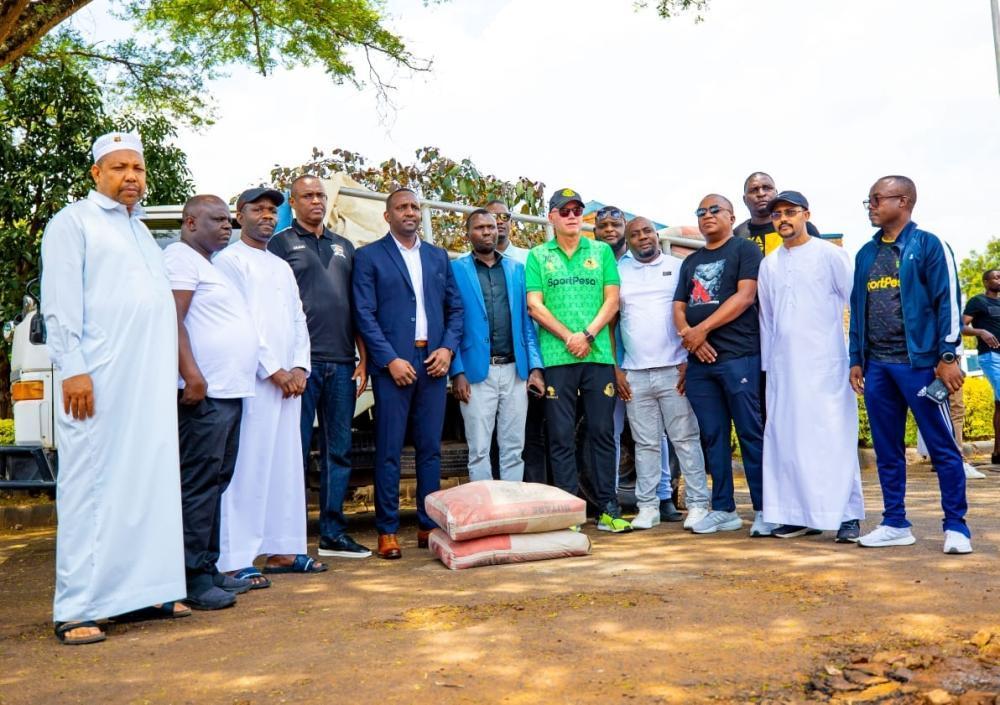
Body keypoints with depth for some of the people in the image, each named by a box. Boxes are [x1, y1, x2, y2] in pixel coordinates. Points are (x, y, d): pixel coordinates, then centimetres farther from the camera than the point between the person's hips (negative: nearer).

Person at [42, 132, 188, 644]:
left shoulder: (141, 231, 23)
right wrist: (73, 369, -16)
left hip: (151, 384, 7)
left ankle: (145, 587, 14)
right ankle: (76, 610, 0)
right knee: (92, 487, -5)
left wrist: (172, 376, 15)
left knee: (150, 485, 6)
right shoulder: (73, 222, 2)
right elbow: (60, 302, -7)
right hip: (98, 379, -7)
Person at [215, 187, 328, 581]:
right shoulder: (230, 261, -2)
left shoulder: (282, 266, 21)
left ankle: (282, 550, 16)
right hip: (252, 381, -7)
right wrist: (273, 371, -13)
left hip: (289, 381, 8)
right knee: (247, 469, -8)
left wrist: (299, 368, 2)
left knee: (287, 467, 9)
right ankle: (236, 560, -4)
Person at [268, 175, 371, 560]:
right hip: (301, 361, -5)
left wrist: (363, 359, 9)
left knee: (339, 451, 8)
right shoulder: (281, 244, 5)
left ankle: (333, 533, 16)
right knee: (297, 452, -1)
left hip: (342, 363, 5)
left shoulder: (343, 247, 18)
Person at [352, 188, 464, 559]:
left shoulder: (438, 256, 16)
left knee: (430, 448, 7)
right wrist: (390, 359, -12)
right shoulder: (369, 257, 3)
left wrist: (448, 347, -1)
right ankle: (387, 531, 7)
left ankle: (429, 525, 16)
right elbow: (364, 314, -4)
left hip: (434, 363, 4)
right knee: (389, 451, -1)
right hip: (393, 364, -4)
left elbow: (455, 307, 15)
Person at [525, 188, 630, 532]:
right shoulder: (538, 256, 9)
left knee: (603, 432, 3)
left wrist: (589, 334, -9)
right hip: (556, 357, -1)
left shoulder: (602, 252, 13)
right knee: (561, 436, 1)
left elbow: (611, 300, 6)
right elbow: (535, 306, 0)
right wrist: (569, 337, -9)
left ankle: (608, 509, 10)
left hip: (599, 355, 1)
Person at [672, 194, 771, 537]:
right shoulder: (691, 262, 22)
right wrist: (689, 336, -6)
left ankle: (763, 510, 1)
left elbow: (745, 296, -10)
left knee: (751, 435, -5)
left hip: (739, 356, -6)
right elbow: (678, 307, 15)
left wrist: (703, 329, -13)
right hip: (699, 360, 6)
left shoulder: (745, 249, 4)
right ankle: (723, 510, 15)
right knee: (713, 438, 8)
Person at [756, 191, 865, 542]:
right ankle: (798, 513, 12)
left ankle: (848, 515, 2)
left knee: (833, 437, -5)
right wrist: (768, 365, 13)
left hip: (825, 362, -5)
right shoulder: (769, 264, 14)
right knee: (786, 439, 4)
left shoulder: (830, 255, 0)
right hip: (783, 364, 5)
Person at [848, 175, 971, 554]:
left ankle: (956, 526, 8)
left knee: (942, 447, -1)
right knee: (887, 450, 9)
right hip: (876, 365, 6)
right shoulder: (865, 254, 15)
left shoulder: (928, 245, -1)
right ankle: (895, 524, 17)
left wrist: (948, 356, -12)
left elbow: (948, 302, -6)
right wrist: (856, 359, 13)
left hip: (919, 362, -5)